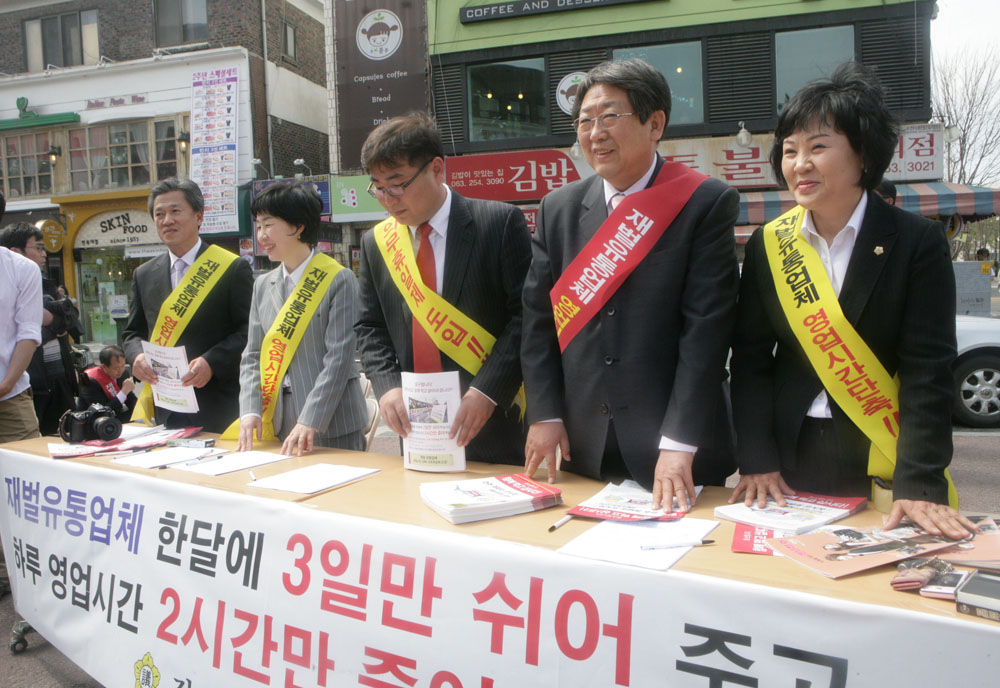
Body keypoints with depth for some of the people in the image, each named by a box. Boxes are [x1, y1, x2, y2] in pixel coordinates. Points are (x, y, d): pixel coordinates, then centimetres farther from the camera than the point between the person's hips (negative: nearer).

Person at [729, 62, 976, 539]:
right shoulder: (767, 245, 0)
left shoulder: (917, 243, -6)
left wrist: (919, 485, -19)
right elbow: (750, 360, 0)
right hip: (789, 463, 2)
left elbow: (928, 371, -11)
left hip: (884, 464, -2)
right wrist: (756, 461, -9)